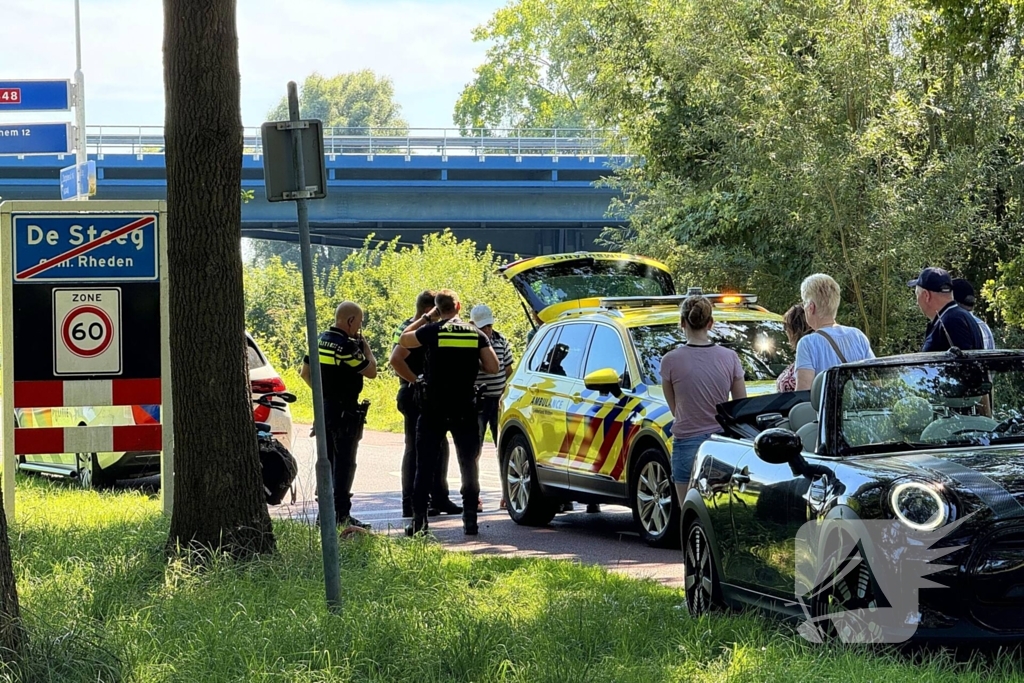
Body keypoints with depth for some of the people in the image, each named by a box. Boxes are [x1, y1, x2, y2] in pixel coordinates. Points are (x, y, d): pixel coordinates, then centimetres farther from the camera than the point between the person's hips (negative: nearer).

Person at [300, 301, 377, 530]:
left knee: (326, 460, 13)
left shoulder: (321, 341, 9)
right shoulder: (346, 345, -18)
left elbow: (305, 372, 16)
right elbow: (371, 371, -15)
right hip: (344, 411, -8)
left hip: (324, 407, 9)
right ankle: (341, 515, -6)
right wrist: (365, 346, -2)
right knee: (344, 463, -5)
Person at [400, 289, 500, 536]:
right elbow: (493, 367, -2)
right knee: (469, 464, 8)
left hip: (433, 409, -2)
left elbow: (403, 340, 10)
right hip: (465, 410, 2)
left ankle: (419, 520, 2)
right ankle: (470, 519, 4)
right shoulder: (476, 334, 2)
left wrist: (427, 318, 15)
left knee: (424, 465, 5)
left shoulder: (432, 331, -6)